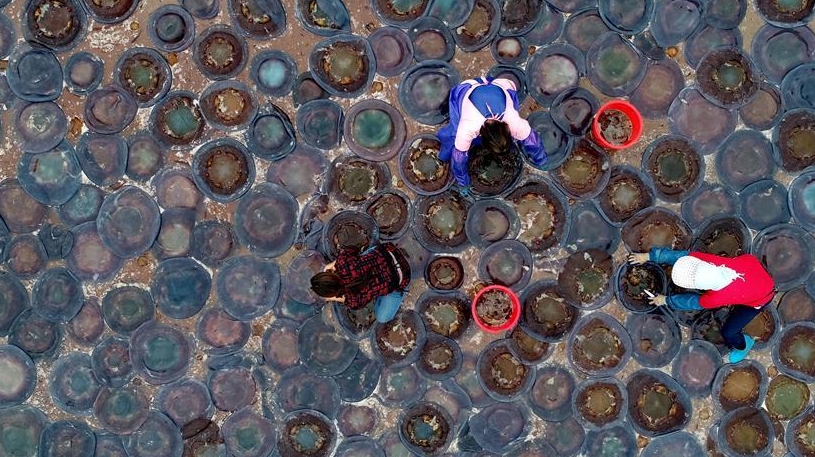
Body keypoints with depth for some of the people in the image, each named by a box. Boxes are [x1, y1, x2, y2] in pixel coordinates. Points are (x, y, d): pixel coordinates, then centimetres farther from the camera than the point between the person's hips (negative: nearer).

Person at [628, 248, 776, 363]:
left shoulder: (717, 298, -40)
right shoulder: (712, 261, -34)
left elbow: (693, 302, -20)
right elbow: (682, 255, -19)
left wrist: (666, 300, -4)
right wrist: (649, 256, -14)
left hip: (760, 298, -4)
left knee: (728, 332, 6)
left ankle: (743, 345, 39)